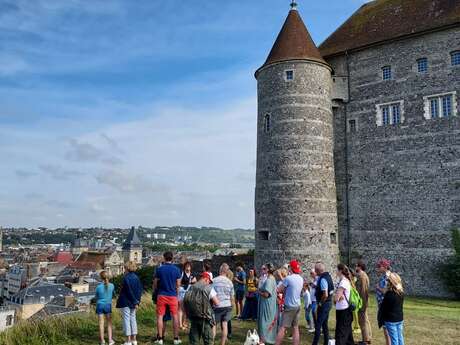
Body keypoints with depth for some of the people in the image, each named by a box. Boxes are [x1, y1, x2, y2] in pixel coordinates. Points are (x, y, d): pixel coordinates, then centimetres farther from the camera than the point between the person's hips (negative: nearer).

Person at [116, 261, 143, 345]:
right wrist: (137, 301, 2)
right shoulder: (136, 277, 6)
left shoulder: (126, 277, -14)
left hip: (125, 302, -7)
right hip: (133, 303, 7)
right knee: (133, 318, 13)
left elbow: (129, 291, -17)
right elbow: (140, 290, 4)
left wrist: (135, 302, -12)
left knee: (126, 319, 0)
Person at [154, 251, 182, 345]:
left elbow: (155, 283, 4)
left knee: (160, 316, 7)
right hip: (173, 295, 1)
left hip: (161, 295, 0)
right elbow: (178, 285, 4)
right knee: (175, 316, 8)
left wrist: (155, 292, 22)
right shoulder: (176, 270, -2)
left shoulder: (159, 269, -3)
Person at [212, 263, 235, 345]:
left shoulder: (214, 281, -9)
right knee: (224, 324, 8)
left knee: (214, 325, 6)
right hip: (227, 305, 3)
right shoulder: (229, 282, 1)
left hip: (217, 306, -2)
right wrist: (231, 305, 21)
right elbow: (232, 296, 7)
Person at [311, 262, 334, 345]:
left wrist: (320, 303, -14)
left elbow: (325, 295, -28)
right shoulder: (328, 276, 6)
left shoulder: (323, 279, -23)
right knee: (325, 324, 18)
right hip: (329, 303, 10)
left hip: (324, 304, -10)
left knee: (318, 325, -2)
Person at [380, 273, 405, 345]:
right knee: (400, 337, 16)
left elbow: (383, 307, -14)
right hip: (400, 318, 7)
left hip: (391, 320, -7)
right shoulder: (401, 292, 0)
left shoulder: (389, 294, -21)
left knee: (394, 339, 1)